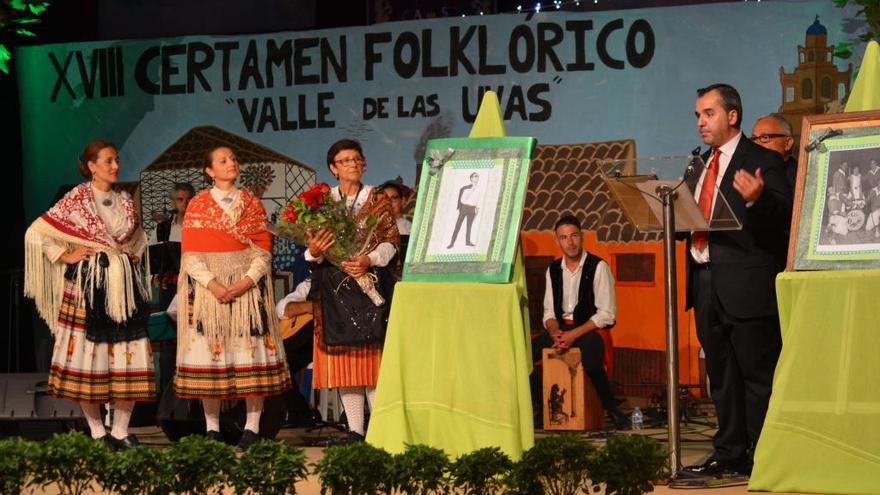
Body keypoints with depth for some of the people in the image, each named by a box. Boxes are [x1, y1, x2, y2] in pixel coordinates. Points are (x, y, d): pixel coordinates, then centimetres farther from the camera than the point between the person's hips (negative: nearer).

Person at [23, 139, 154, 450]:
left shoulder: (125, 201, 12)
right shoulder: (76, 199, -3)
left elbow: (138, 237, 30)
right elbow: (37, 232, -4)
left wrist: (134, 258, 13)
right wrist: (66, 256, -7)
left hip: (124, 285, 4)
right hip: (88, 284, -4)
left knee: (128, 356, -1)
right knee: (88, 356, -2)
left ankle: (121, 430, 5)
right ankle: (97, 430, 7)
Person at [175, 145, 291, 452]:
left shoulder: (252, 203, 10)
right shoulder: (197, 205, 7)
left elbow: (264, 250, 4)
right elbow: (190, 253, -1)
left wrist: (246, 281, -13)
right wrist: (212, 284, -15)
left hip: (248, 286, 1)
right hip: (208, 286, -1)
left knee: (251, 353, -4)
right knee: (209, 352, -3)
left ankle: (252, 427, -2)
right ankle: (212, 428, 2)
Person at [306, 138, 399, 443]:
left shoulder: (378, 200, 8)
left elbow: (391, 240, 3)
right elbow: (312, 245, 9)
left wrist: (369, 260, -14)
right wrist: (314, 252, -14)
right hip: (334, 287, 2)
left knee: (373, 356, -7)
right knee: (343, 357, -1)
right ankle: (355, 430, 3)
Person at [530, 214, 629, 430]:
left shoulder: (598, 267, -8)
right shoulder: (553, 270, 10)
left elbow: (606, 314, -13)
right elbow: (549, 311, 11)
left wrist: (574, 334, -20)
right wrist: (555, 333, -12)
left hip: (591, 329, -5)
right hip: (562, 329, 5)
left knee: (590, 361, -39)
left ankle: (611, 409, -17)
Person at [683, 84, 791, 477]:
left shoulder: (762, 162, -5)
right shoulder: (699, 170, 18)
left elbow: (782, 219, -16)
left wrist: (757, 199, -33)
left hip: (746, 284, -8)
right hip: (707, 284, 8)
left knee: (758, 375, -4)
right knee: (721, 376, 12)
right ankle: (729, 453, 19)